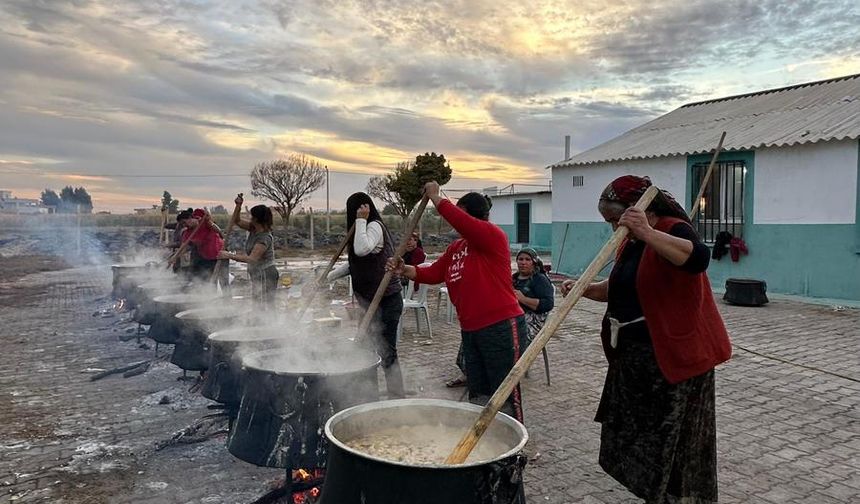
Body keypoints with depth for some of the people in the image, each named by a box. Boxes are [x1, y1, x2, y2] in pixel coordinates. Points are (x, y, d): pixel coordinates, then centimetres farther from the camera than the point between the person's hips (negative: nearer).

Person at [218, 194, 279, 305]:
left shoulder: (265, 238, -22)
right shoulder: (253, 229, 6)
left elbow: (251, 259, -28)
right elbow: (236, 221, 14)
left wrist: (230, 255, -27)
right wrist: (238, 206, -2)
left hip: (266, 276, -10)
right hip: (256, 276, 10)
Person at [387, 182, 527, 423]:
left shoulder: (493, 235, -11)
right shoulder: (456, 247, 15)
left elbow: (461, 222, -27)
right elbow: (433, 273, 13)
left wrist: (435, 197, -17)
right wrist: (405, 270, -2)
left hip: (501, 327, -9)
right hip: (470, 330, 9)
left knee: (505, 397, -1)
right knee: (478, 396, 18)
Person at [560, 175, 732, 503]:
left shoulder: (671, 230, -15)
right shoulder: (629, 243, 11)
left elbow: (698, 258, -37)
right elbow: (620, 289, 20)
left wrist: (647, 233, -46)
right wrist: (585, 290, 4)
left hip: (672, 357, -9)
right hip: (634, 357, 9)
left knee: (671, 446, 0)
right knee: (638, 438, 18)